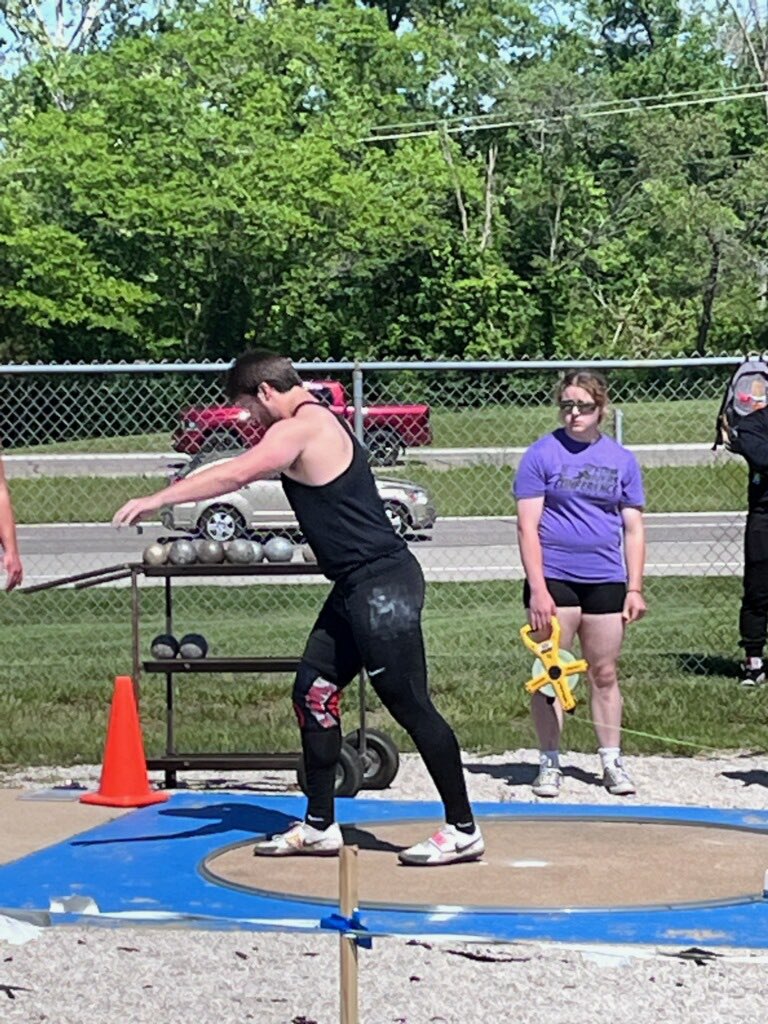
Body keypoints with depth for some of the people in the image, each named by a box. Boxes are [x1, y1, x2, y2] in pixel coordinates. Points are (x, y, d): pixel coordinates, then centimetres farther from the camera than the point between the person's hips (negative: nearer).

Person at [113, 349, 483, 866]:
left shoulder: (300, 429, -14)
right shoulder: (320, 423, 17)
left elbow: (234, 475, -21)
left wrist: (156, 499, -18)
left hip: (383, 586, -11)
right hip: (358, 589, 11)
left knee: (411, 706, -6)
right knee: (314, 694, 12)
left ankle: (463, 831, -1)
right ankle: (319, 825, 19)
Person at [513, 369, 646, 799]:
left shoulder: (622, 459, 8)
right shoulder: (542, 454, -2)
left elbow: (634, 529, 11)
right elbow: (528, 526, -5)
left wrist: (634, 589, 4)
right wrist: (538, 589, -12)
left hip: (605, 582, 3)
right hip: (554, 580, -3)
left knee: (605, 673, 9)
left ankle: (613, 762, 18)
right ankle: (550, 763, 12)